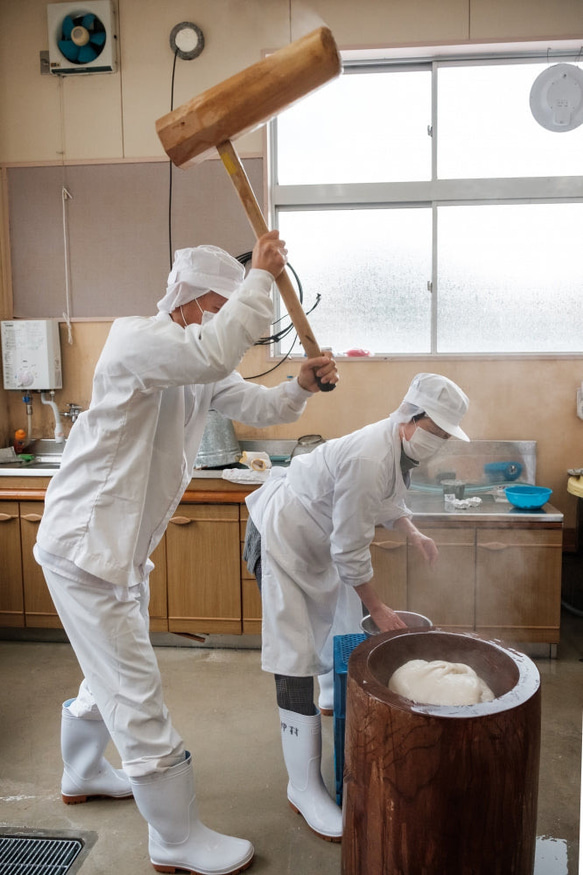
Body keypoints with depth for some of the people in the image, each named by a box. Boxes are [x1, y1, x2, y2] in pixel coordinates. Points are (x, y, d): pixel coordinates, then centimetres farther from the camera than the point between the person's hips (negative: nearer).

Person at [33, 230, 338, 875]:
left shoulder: (199, 367, 9)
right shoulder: (134, 340, -20)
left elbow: (255, 405, 7)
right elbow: (215, 351, -39)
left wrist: (300, 386, -12)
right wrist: (261, 275, -27)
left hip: (123, 547, 10)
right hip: (84, 545, -10)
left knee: (110, 672, 26)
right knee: (136, 693, -1)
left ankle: (82, 774, 51)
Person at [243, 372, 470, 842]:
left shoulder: (404, 446, -3)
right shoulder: (368, 458, -34)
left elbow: (387, 498, 17)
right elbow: (350, 550, -27)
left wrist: (412, 531, -1)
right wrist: (377, 607, -15)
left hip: (319, 541, 10)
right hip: (282, 541, -10)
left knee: (341, 632, 23)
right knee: (296, 659, -8)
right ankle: (304, 787, 2)